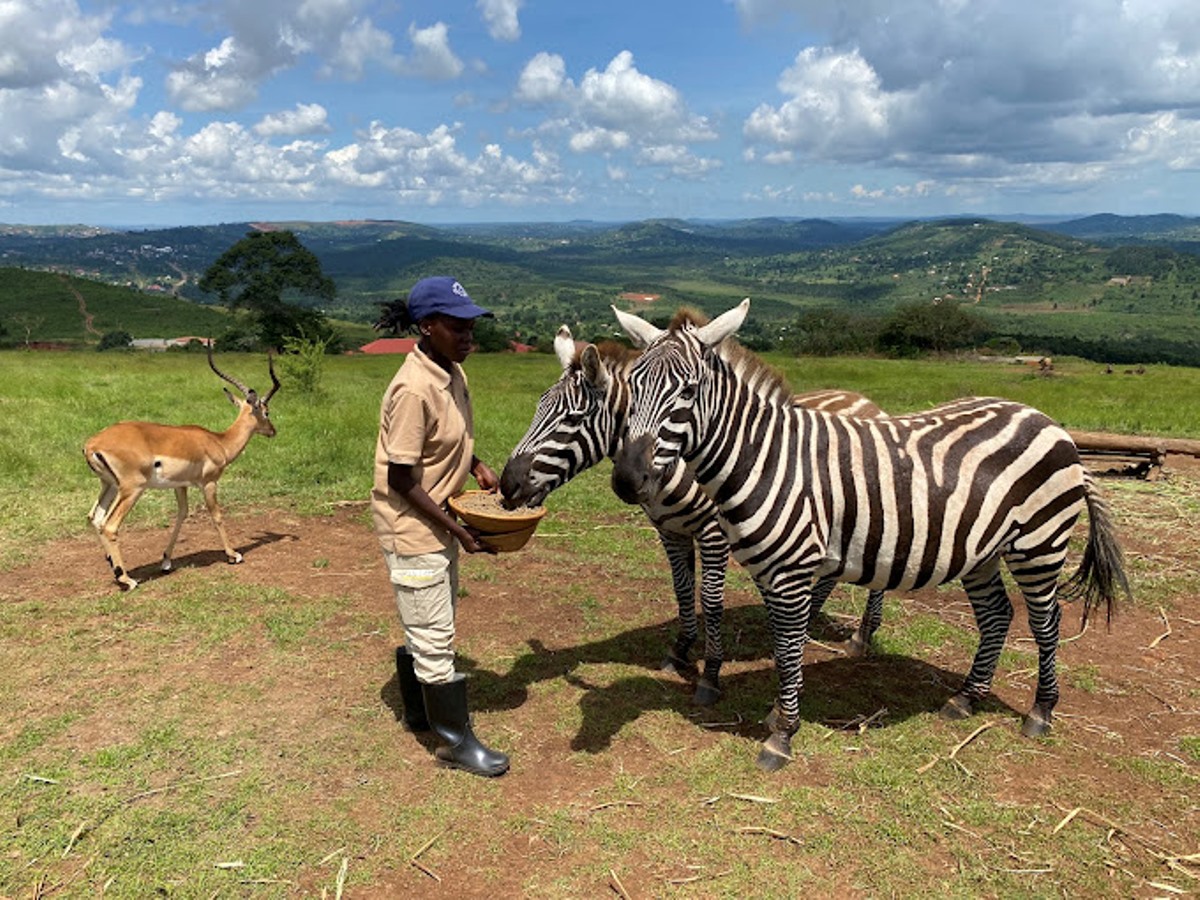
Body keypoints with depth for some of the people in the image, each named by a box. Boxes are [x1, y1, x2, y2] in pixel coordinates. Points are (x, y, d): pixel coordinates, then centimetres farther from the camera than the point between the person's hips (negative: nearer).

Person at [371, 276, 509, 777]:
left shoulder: (453, 372, 1)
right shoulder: (414, 389, -26)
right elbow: (402, 481, -23)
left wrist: (477, 466, 1)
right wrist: (459, 531, -21)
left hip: (440, 522, 9)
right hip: (413, 529, -9)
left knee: (429, 630, 22)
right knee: (433, 640, 4)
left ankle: (418, 714, 41)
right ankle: (456, 742, 18)